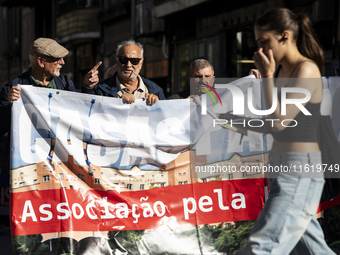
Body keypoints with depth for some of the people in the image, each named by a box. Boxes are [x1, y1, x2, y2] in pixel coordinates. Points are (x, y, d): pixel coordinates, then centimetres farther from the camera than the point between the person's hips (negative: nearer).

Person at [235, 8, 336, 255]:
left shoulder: (306, 70, -12)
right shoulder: (282, 70, 14)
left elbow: (280, 123, -18)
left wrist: (268, 76, -13)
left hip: (299, 175, -10)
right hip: (283, 169, 10)